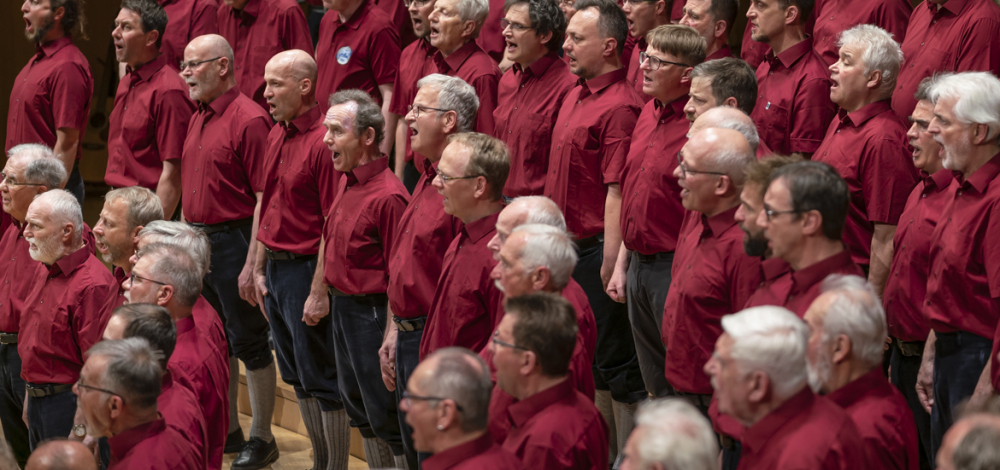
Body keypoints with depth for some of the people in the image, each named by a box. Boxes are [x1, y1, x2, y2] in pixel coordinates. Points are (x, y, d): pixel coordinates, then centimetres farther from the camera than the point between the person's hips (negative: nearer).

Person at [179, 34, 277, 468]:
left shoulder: (249, 119, -16)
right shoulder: (197, 121, 12)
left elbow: (265, 198, -19)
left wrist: (252, 264, -22)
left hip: (233, 239, -9)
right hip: (197, 238, 9)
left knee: (249, 342, 0)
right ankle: (225, 430, 25)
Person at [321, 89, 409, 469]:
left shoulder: (387, 195, -22)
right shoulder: (347, 182, 6)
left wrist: (390, 338, -20)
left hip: (371, 311, -10)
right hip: (342, 306, 10)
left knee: (386, 415, -1)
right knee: (358, 406, 19)